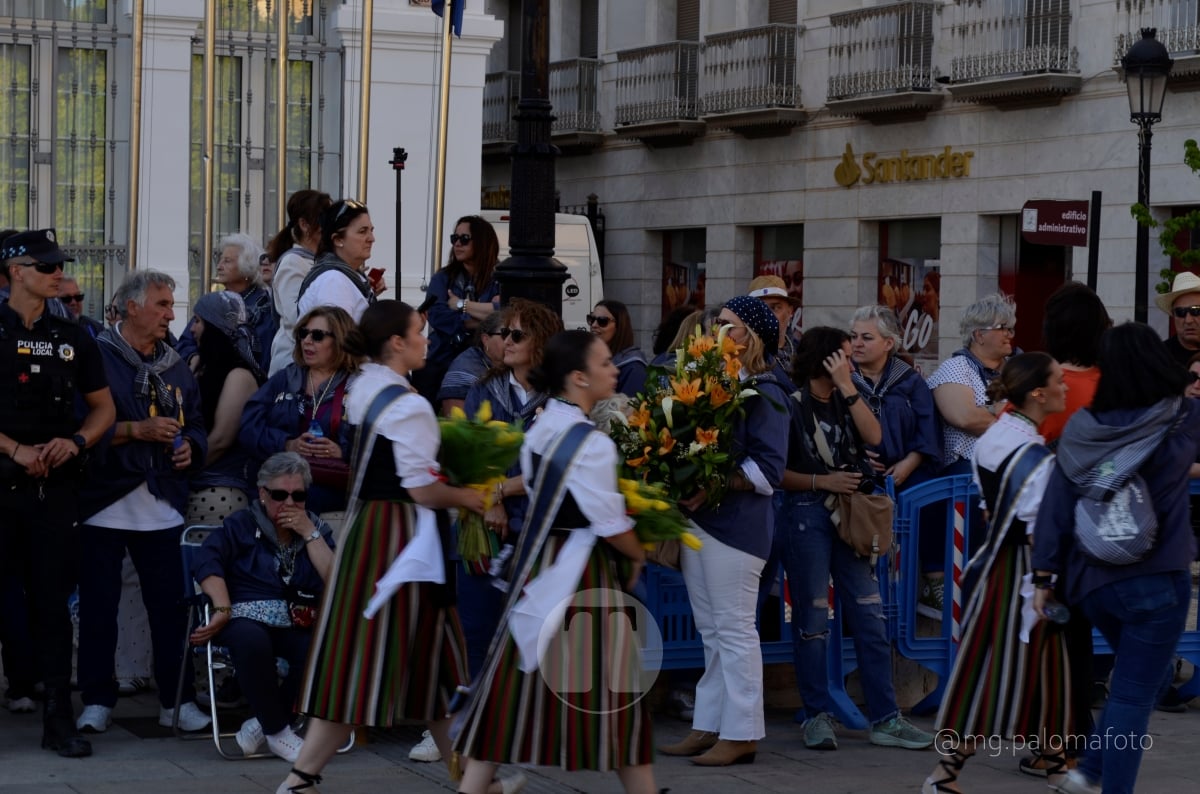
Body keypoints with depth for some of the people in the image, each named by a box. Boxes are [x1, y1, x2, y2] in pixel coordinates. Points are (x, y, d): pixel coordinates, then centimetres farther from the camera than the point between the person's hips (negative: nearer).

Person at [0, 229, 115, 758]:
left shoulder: (73, 339, 12)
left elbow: (102, 408, 17)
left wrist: (76, 441, -2)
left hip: (55, 486, 3)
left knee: (52, 599, 3)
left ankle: (59, 719, 5)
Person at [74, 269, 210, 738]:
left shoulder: (176, 368, 16)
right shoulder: (97, 358, -3)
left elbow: (197, 425, 22)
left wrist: (191, 447, 1)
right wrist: (137, 430, -16)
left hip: (163, 508, 4)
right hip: (105, 504, -4)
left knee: (170, 605, 2)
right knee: (98, 606, 1)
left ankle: (177, 699, 10)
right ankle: (97, 700, 11)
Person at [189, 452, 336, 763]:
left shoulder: (317, 530, 18)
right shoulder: (241, 525, 12)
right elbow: (206, 562, -6)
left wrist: (310, 534, -2)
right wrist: (223, 609, -21)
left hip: (295, 626, 2)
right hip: (247, 619, -2)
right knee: (251, 639, -39)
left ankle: (263, 724, -12)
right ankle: (277, 731, -20)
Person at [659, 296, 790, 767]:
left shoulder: (763, 393, -9)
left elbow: (768, 468, -15)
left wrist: (710, 489, -21)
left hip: (735, 523, -8)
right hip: (698, 519, 8)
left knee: (733, 630, -3)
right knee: (710, 631, 13)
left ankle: (740, 733, 2)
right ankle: (709, 726, 19)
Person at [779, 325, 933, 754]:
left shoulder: (844, 401, 14)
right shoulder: (791, 405, -4)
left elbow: (873, 436, -4)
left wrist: (847, 387, -7)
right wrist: (821, 481, -14)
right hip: (805, 516, -6)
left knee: (870, 616, 1)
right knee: (811, 619, 0)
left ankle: (885, 718, 3)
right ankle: (818, 716, 8)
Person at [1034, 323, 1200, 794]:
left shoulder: (1081, 427, -3)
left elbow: (1055, 505, -1)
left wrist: (1045, 574, 6)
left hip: (1090, 580, 5)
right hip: (1156, 582, -5)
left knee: (1132, 681, 25)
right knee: (1133, 697, 1)